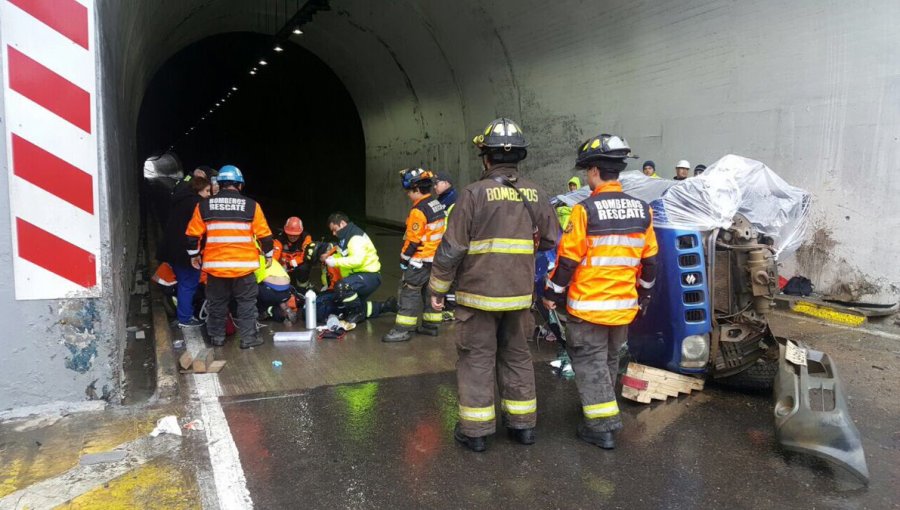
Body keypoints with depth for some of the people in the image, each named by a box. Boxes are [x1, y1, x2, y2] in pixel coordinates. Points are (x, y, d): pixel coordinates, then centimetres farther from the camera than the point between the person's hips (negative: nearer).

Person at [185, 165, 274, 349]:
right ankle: (248, 337, 11)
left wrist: (194, 255, 18)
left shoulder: (204, 205, 1)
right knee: (246, 302, 10)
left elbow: (193, 234, 4)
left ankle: (217, 336, 25)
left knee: (217, 302, 16)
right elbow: (264, 234, -1)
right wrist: (268, 254, 13)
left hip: (215, 265, 2)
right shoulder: (251, 205, -4)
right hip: (244, 265, -2)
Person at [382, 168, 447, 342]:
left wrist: (404, 257, -6)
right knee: (430, 291, 16)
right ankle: (431, 325, 23)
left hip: (420, 260, -9)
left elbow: (412, 239, -17)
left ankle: (403, 329, -3)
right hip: (436, 257, 9)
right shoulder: (438, 205, 8)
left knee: (409, 292, -4)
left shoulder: (418, 211, -20)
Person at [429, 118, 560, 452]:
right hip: (520, 294, 5)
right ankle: (523, 424, 27)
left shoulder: (475, 193, -12)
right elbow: (553, 241, 7)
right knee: (517, 356, 17)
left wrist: (437, 289, -2)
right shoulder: (534, 194, 2)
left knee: (477, 359, 6)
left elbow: (452, 248, -11)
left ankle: (475, 430, 14)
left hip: (479, 294, -4)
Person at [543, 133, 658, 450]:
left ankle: (602, 425, 3)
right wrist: (642, 295, 21)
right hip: (624, 305, 6)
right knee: (609, 359, 21)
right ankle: (599, 406, 39)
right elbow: (649, 260, 9)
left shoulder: (586, 210, -17)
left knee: (590, 361, 4)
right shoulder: (641, 211, 2)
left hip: (588, 305, -6)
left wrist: (552, 294, -2)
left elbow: (568, 258, -14)